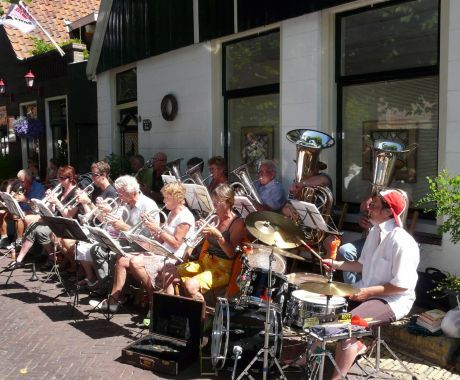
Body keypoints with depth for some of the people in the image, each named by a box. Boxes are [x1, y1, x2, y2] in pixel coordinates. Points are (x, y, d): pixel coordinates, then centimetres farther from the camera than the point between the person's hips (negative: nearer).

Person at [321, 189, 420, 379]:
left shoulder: (402, 242, -23)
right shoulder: (374, 232, 5)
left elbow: (402, 285, -23)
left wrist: (368, 292, -22)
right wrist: (337, 264, 5)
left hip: (393, 300, -9)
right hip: (367, 290, 9)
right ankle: (355, 343, 22)